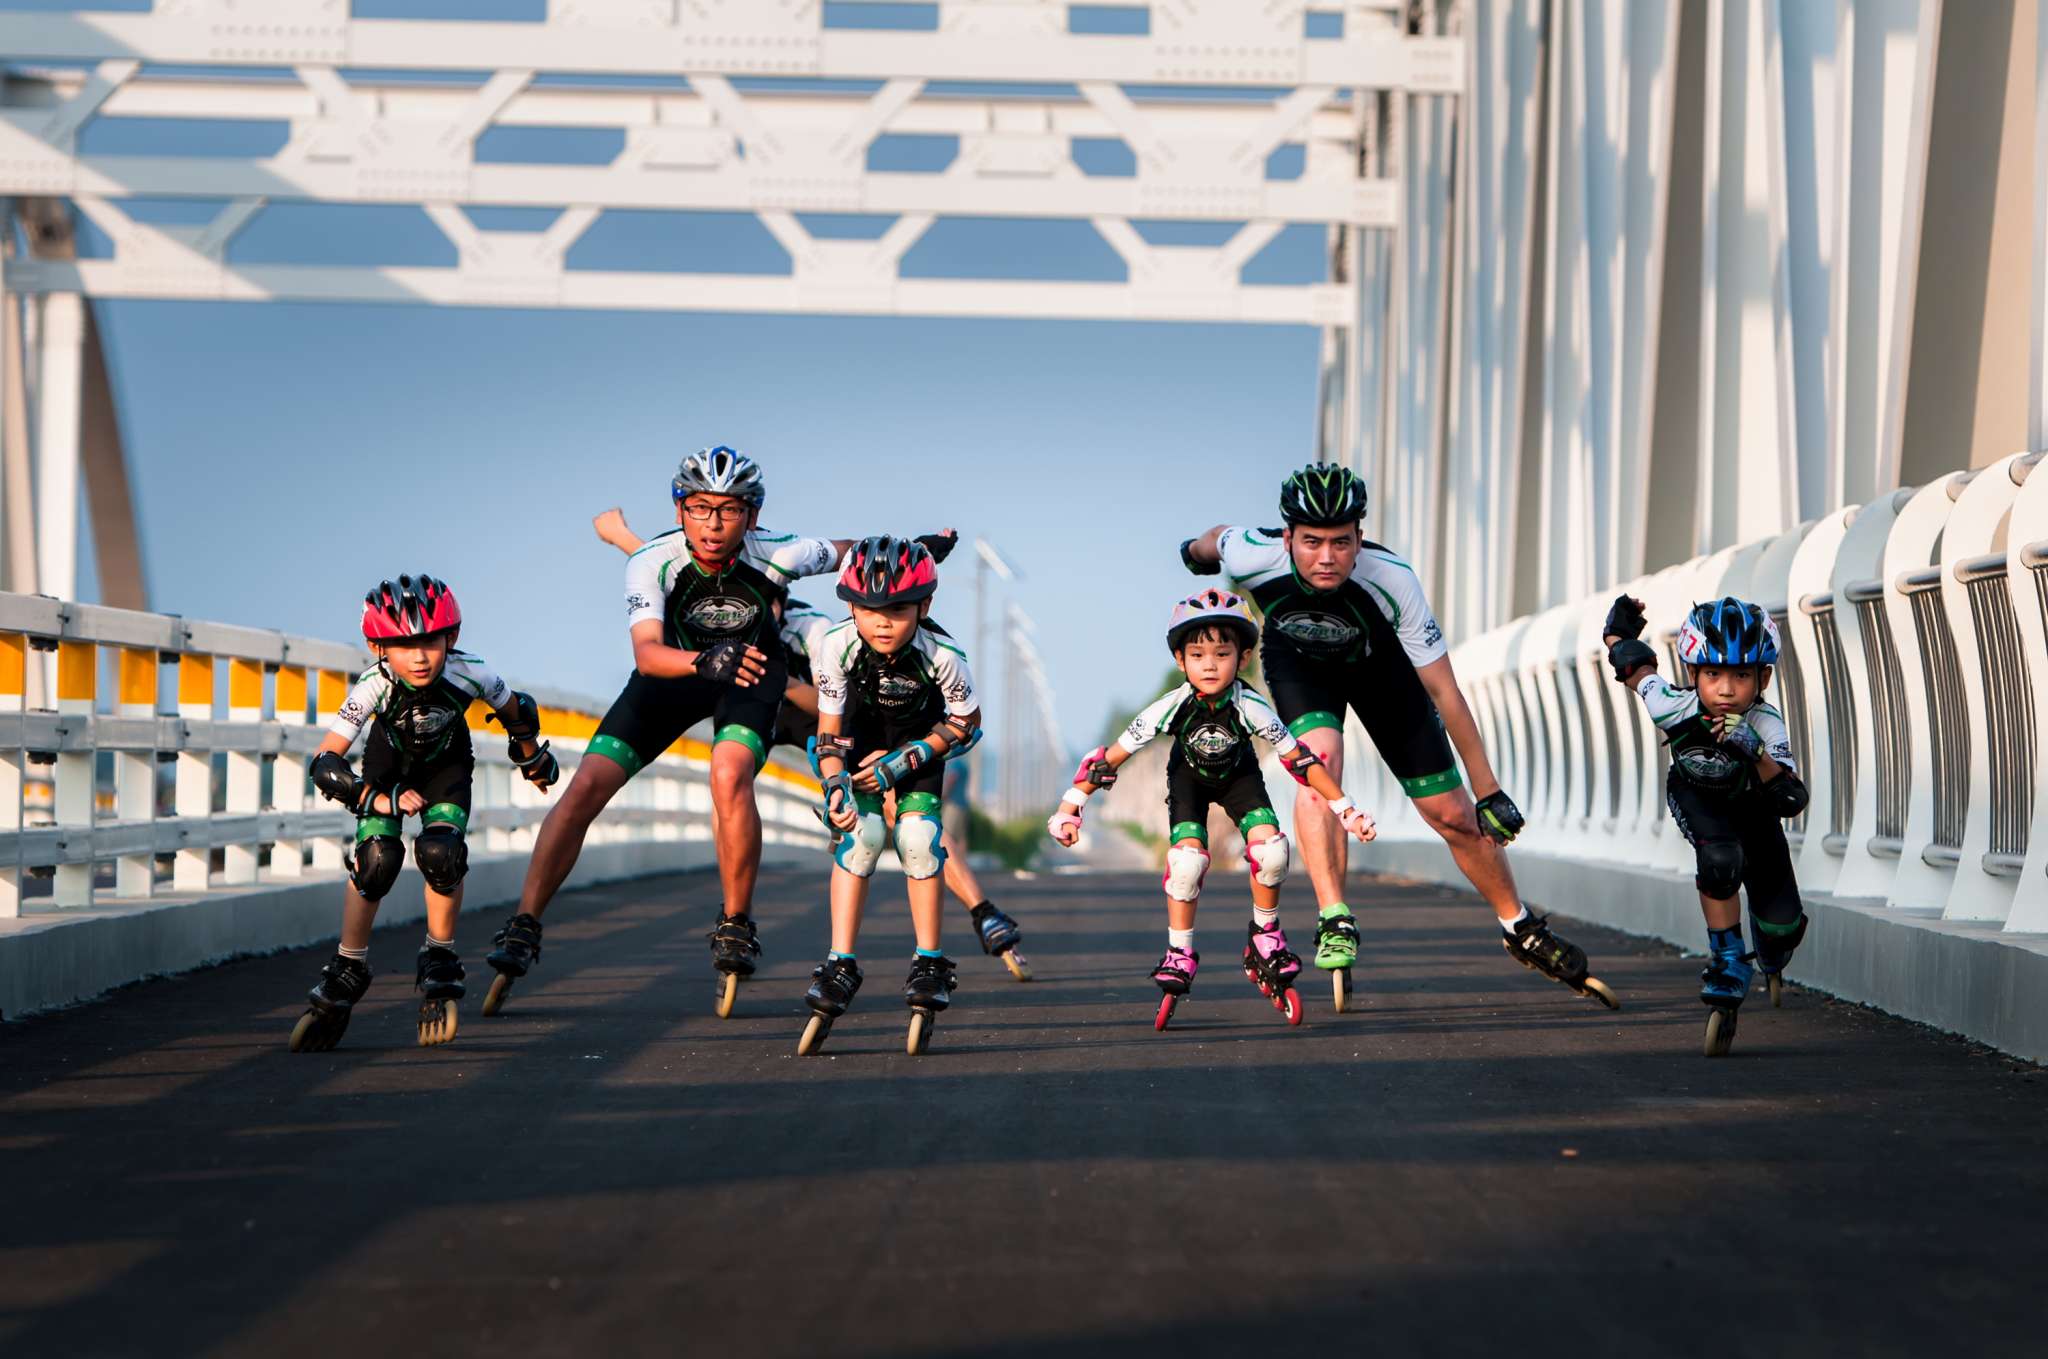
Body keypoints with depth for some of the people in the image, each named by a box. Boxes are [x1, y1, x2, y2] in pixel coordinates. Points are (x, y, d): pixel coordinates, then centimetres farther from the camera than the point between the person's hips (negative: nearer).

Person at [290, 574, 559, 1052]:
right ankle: (347, 972, -2)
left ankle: (440, 965, -4)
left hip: (446, 764, 0)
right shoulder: (373, 687, -35)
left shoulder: (471, 675, -34)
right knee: (376, 858, -20)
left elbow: (517, 711, -10)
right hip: (388, 762, 0)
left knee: (440, 852, -24)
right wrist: (378, 799, -43)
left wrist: (533, 759, 6)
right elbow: (324, 763, -33)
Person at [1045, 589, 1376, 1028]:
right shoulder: (1172, 708, -33)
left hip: (1239, 775, 0)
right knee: (1187, 857, -24)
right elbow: (1109, 758, -25)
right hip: (1189, 776, 0)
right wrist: (1069, 809, -24)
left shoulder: (1251, 708, -33)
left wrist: (1345, 810, -20)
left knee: (1270, 848, -23)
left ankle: (1265, 937, 3)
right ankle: (1179, 957, -4)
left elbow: (1300, 760, -23)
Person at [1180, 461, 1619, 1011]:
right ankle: (1335, 924, -26)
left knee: (1453, 815, 2)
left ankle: (1521, 930, 23)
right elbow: (1215, 539, -9)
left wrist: (1488, 790, -24)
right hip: (1298, 661, 0)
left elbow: (1444, 690, -29)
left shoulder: (1393, 579, -38)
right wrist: (1196, 552, 16)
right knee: (1319, 759, -31)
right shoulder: (1253, 556, -36)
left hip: (1376, 663, 0)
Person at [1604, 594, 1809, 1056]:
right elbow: (1637, 664, -14)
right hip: (1695, 797, 0)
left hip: (1750, 805, 0)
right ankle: (1727, 967, -14)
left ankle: (1771, 962, 34)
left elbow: (1792, 802, -52)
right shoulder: (1672, 706, -37)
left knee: (1783, 926, -6)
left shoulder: (1766, 726, -40)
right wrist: (1618, 635, -25)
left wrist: (1759, 757, -64)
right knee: (1720, 859, -35)